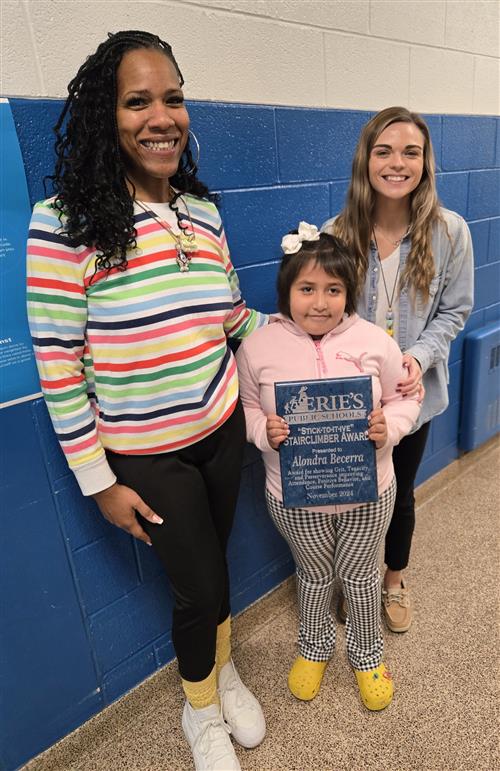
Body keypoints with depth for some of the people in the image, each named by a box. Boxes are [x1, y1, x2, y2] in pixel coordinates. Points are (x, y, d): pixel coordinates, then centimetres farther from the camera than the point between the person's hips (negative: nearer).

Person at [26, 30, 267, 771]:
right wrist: (98, 480, -11)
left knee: (214, 566, 23)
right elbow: (57, 366, -14)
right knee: (200, 588, 11)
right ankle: (201, 709, 47)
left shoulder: (203, 211, 1)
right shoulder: (65, 221, -16)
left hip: (221, 429, 5)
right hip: (145, 457, -4)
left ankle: (221, 666, 56)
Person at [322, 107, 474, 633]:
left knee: (399, 492, 20)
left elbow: (454, 310, -3)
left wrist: (419, 357, -19)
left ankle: (394, 579, 50)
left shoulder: (449, 232, -10)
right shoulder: (335, 233, -11)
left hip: (413, 392, 0)